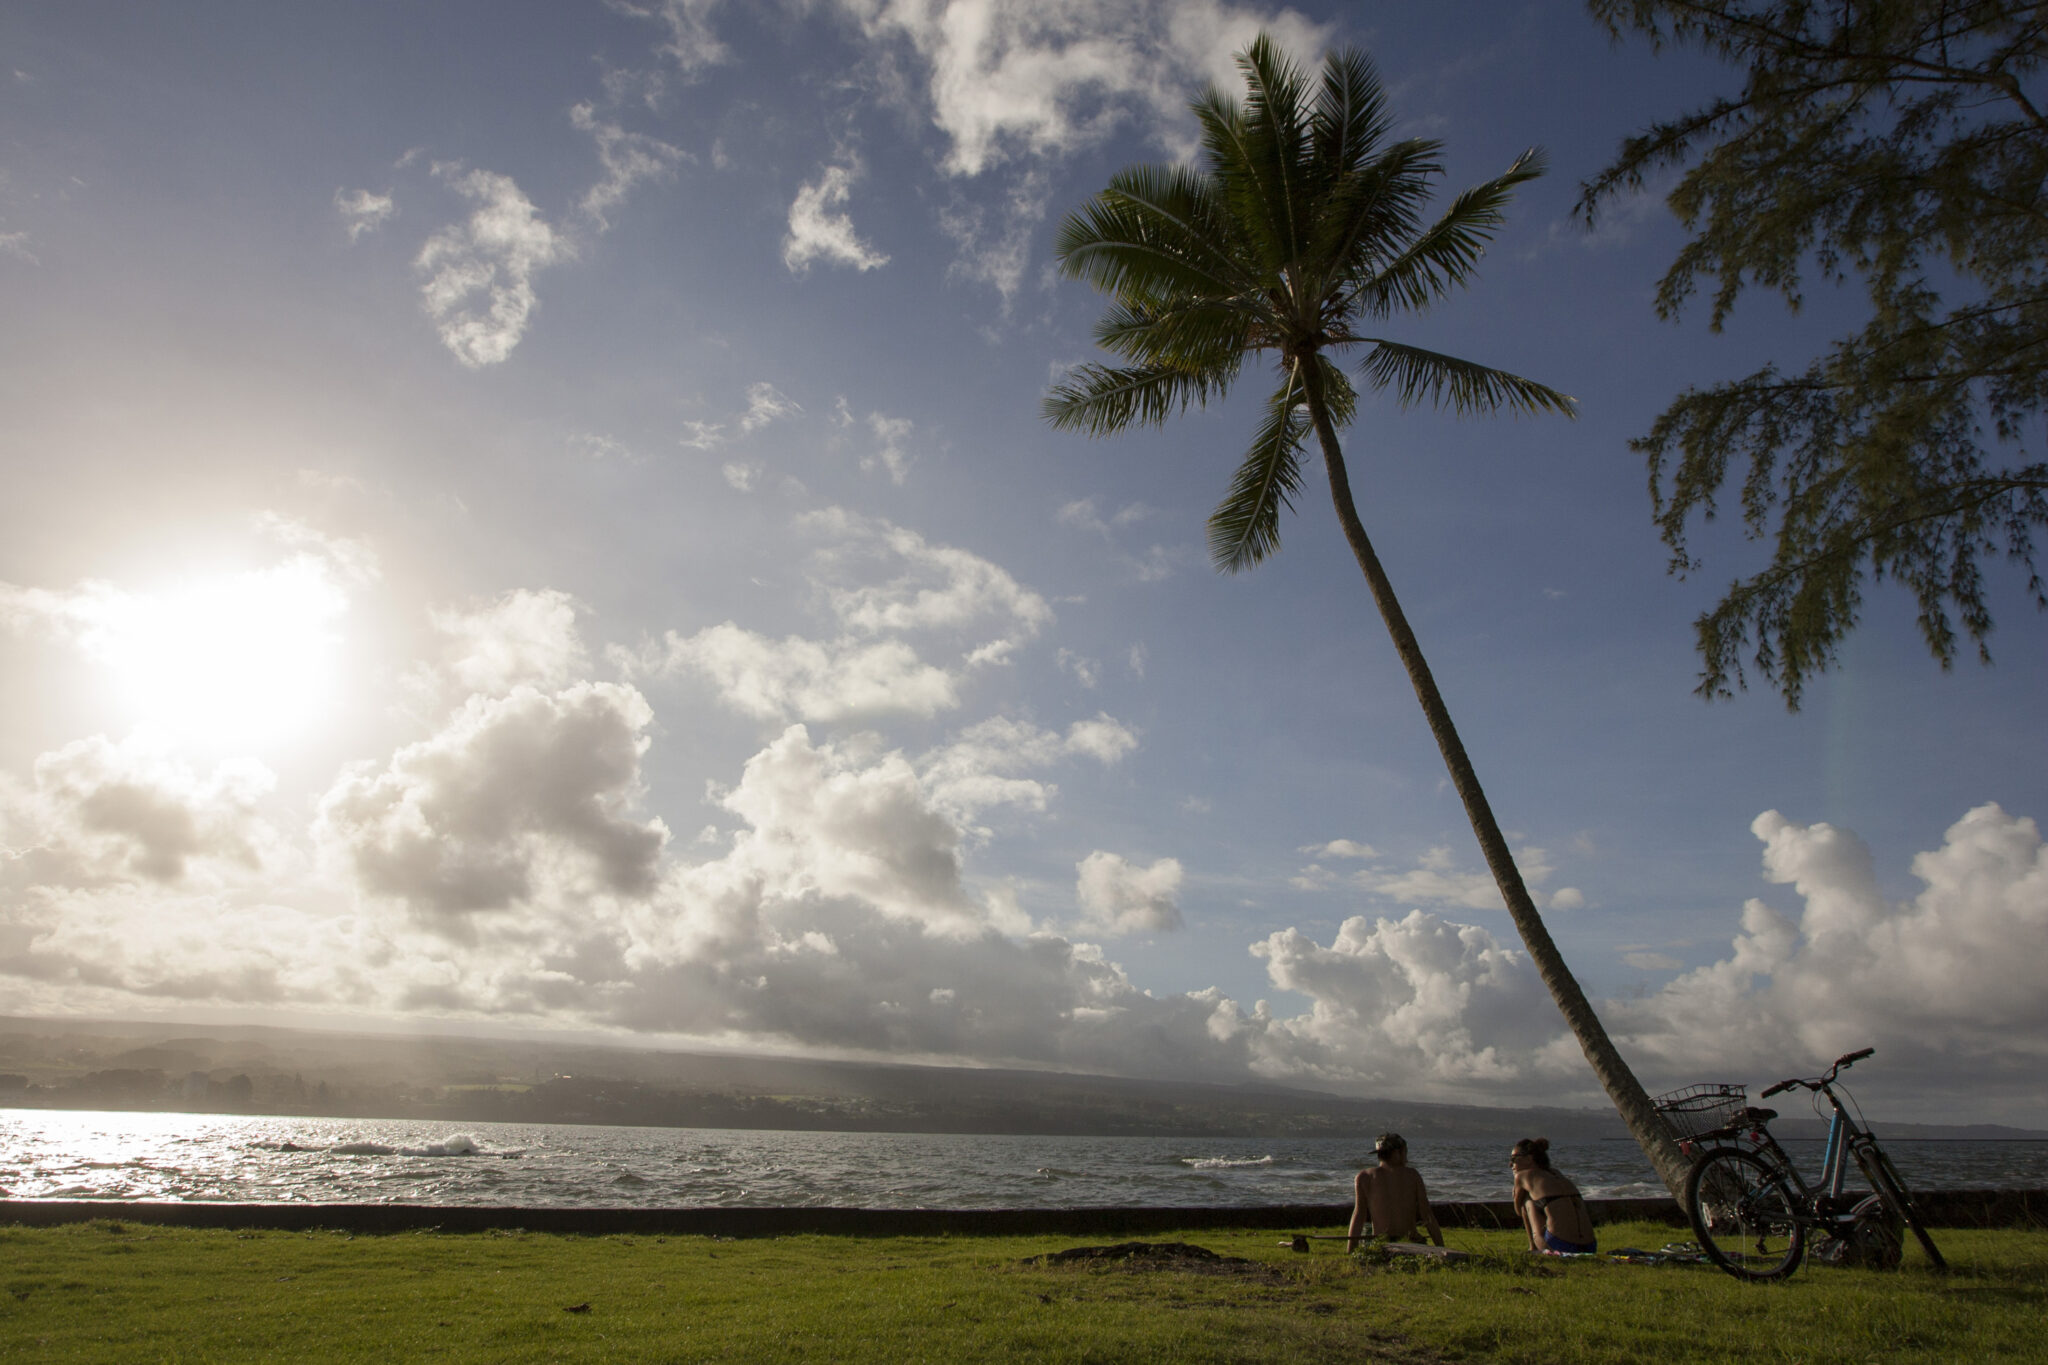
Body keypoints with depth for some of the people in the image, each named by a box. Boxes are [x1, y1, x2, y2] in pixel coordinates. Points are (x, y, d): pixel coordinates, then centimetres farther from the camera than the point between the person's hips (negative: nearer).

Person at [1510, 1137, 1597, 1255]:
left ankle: (1533, 1249, 12)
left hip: (1559, 1246, -6)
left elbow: (1519, 1211, 20)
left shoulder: (1523, 1175, 6)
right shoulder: (1557, 1175, 23)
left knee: (1527, 1200, 14)